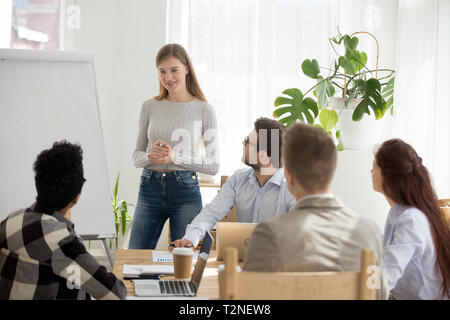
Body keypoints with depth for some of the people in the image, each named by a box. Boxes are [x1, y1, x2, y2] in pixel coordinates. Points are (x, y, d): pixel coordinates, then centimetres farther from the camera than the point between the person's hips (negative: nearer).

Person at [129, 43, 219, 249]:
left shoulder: (204, 110, -1)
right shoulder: (150, 107, 8)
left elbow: (213, 166, -2)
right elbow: (136, 156, 12)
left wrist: (175, 157, -14)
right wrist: (150, 156, -10)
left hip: (185, 190, -2)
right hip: (150, 188, 3)